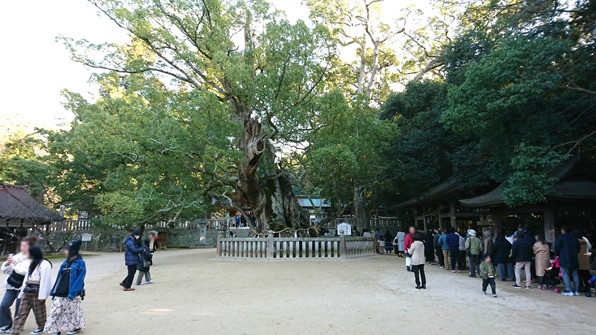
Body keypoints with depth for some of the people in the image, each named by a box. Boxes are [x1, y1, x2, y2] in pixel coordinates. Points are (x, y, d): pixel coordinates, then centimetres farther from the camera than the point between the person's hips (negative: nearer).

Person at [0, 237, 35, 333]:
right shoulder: (17, 256, 7)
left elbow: (26, 271, -25)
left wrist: (16, 264, -19)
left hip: (23, 287, -6)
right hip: (11, 285, 6)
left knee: (19, 308, 3)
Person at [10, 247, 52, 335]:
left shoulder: (44, 264, -12)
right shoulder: (32, 264, 19)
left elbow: (45, 281, -17)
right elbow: (27, 278, 19)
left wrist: (42, 295, -20)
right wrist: (22, 292, 14)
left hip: (37, 292, -8)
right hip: (27, 291, 8)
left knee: (39, 312, 6)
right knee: (21, 313, 6)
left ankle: (42, 327, 24)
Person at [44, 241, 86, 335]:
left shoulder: (80, 263, -11)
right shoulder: (65, 262, 9)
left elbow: (79, 280, -16)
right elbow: (59, 278, 12)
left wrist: (72, 293, -21)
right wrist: (54, 292, 8)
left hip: (72, 294, -6)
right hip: (60, 294, 6)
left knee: (73, 311, 8)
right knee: (55, 311, 3)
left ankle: (77, 326, 27)